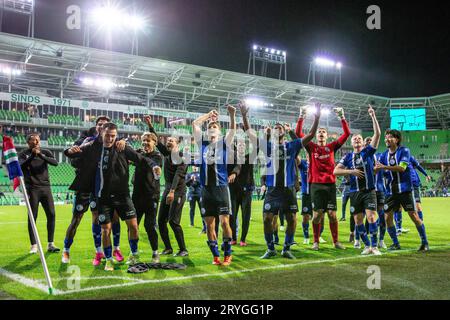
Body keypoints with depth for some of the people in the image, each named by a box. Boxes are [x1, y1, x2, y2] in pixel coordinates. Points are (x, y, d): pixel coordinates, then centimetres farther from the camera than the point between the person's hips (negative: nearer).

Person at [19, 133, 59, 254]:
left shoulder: (45, 152, 9)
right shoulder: (24, 154, 4)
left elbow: (55, 162, -8)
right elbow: (21, 166, -14)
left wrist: (41, 155, -21)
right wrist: (32, 156, -24)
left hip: (45, 187, 3)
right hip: (32, 189, -2)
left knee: (51, 214, -2)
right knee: (32, 217, -2)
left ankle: (50, 244, 6)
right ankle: (34, 245, 6)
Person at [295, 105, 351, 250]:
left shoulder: (331, 147, 8)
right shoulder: (311, 147, 7)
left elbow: (347, 133, 4)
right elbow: (298, 133, -1)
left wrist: (342, 117, -3)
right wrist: (301, 117, -7)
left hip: (330, 184, 1)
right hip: (316, 184, -1)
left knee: (332, 214, 2)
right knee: (317, 214, -1)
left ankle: (336, 241, 13)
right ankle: (316, 242, 10)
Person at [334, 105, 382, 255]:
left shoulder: (368, 152, 4)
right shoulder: (348, 156, 8)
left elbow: (377, 134, -6)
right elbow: (336, 171, 0)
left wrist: (373, 116, -13)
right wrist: (351, 171, -13)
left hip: (369, 191, -2)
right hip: (355, 192, 2)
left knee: (371, 217, -13)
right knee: (358, 221, 4)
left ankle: (374, 246, -3)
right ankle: (367, 246, 18)